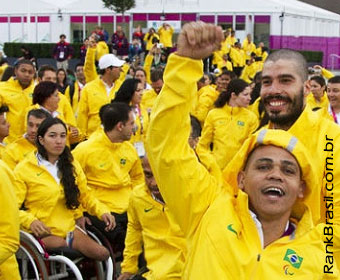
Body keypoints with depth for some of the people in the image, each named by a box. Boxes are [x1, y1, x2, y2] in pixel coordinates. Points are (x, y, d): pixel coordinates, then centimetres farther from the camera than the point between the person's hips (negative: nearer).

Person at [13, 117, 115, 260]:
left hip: (68, 229, 5)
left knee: (102, 253, -19)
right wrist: (30, 221, -26)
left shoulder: (72, 165, 12)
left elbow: (84, 196, 20)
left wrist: (102, 211, 1)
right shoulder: (24, 169, -3)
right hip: (42, 232, -5)